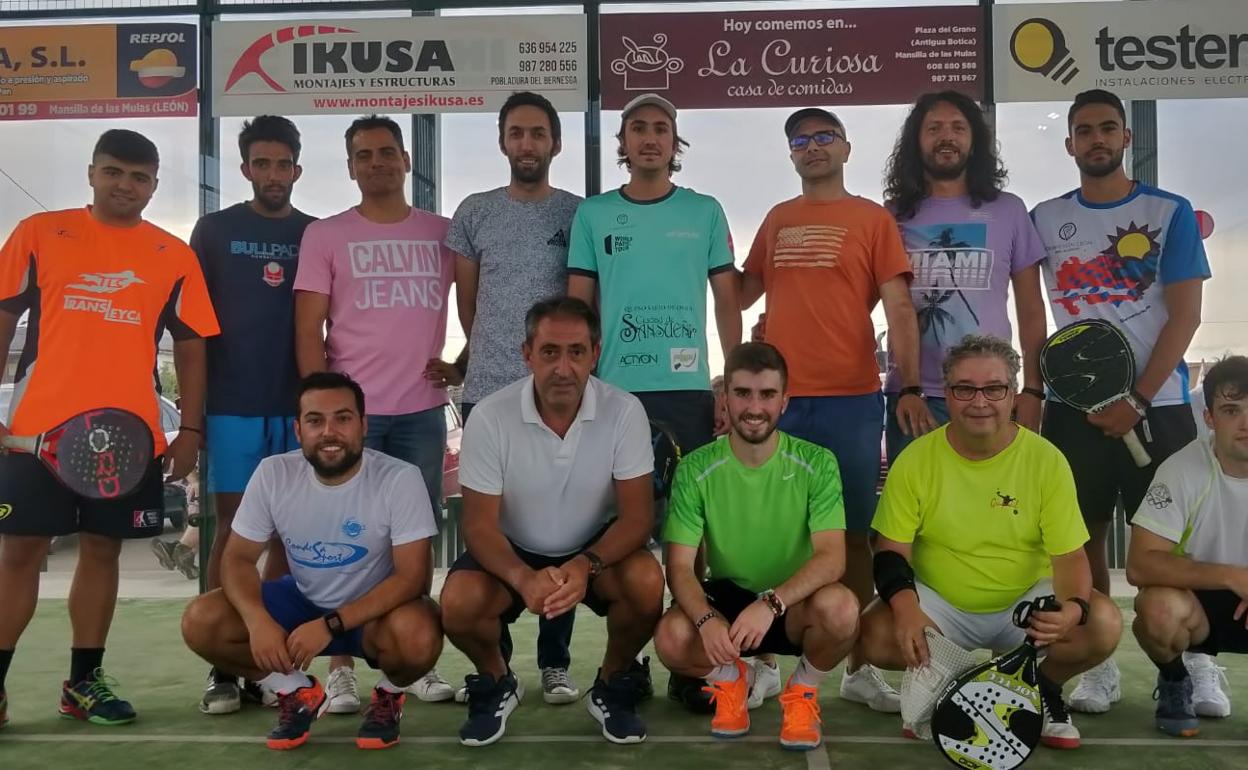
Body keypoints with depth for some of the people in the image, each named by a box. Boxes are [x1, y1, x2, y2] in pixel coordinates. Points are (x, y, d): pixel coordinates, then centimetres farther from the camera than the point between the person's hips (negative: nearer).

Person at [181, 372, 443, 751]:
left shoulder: (400, 479, -22)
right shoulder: (273, 474, -11)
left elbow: (412, 577, -24)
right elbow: (239, 558, -8)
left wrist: (330, 625, -32)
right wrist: (258, 621, -29)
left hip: (375, 610, -3)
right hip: (302, 602, 4)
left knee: (417, 635, -37)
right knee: (200, 623, -18)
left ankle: (388, 697, 1)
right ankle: (298, 693, 6)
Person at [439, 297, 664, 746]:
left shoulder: (624, 411, -18)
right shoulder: (490, 417, -19)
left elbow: (637, 515, -17)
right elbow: (480, 524, -16)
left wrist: (585, 565, -37)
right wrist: (524, 578, -37)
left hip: (597, 550, 0)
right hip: (514, 553, 0)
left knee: (647, 583, -30)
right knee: (458, 604, -28)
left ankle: (613, 685, 2)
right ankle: (496, 684, 8)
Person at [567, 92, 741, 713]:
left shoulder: (705, 212, 8)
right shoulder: (593, 213, 8)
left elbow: (727, 301, 9)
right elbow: (578, 306, 9)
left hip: (689, 389, 0)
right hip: (614, 391, 0)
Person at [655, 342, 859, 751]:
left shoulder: (817, 464, -11)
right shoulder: (695, 469, -10)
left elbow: (831, 557, -20)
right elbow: (679, 567, -13)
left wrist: (771, 603, -38)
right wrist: (706, 619, -35)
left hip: (794, 605, 0)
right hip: (726, 598, 1)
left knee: (840, 607, -34)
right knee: (671, 638, -31)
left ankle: (803, 689, 1)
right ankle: (730, 678, 7)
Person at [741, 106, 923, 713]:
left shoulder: (874, 220, 4)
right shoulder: (777, 221, 14)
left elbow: (899, 309, -2)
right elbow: (742, 293, 21)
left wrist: (910, 386, -11)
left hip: (852, 400, -2)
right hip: (778, 398, 3)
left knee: (853, 532, 3)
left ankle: (858, 665, 13)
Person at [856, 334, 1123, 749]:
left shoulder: (1046, 459, -9)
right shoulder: (915, 459, -9)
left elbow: (1069, 557, -8)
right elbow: (892, 550, -7)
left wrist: (1073, 606, -32)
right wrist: (906, 606, -28)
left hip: (1025, 602, 0)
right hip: (940, 604, 0)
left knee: (1104, 624, -27)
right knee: (875, 636, -28)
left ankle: (1041, 687, 6)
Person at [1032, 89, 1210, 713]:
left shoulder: (1171, 212, 1)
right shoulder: (1045, 220, 8)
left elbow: (1185, 316, -5)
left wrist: (1137, 400, -12)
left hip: (1155, 404, -2)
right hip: (1073, 406, 2)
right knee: (1086, 536, 5)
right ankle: (1098, 667, 16)